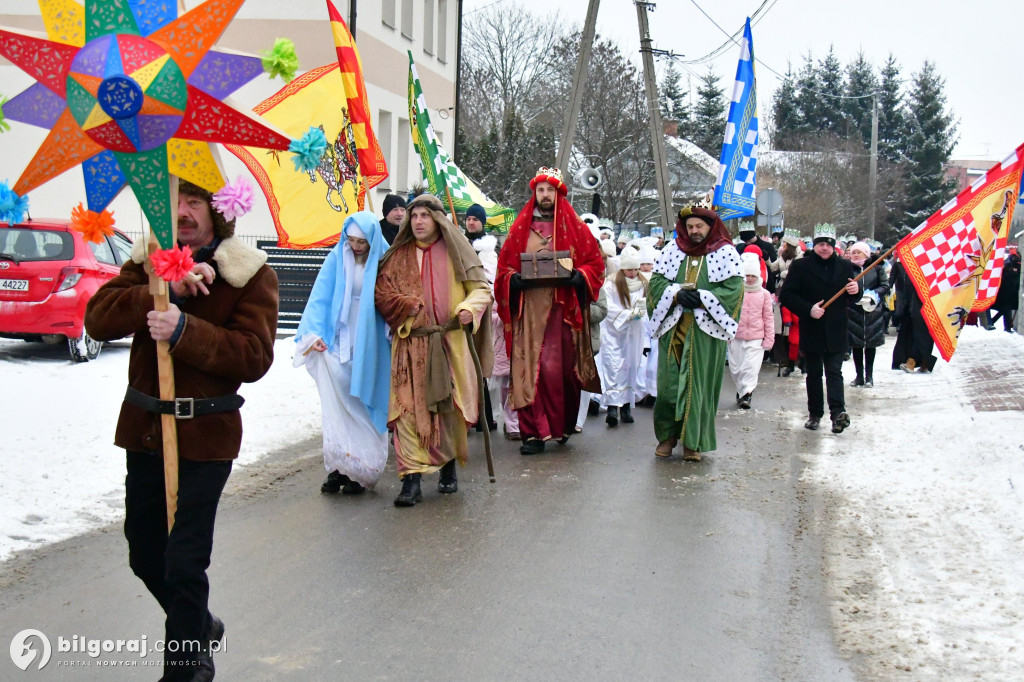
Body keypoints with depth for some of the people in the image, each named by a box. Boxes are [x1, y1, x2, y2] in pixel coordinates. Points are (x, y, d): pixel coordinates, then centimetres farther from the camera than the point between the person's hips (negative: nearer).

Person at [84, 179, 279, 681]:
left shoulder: (250, 274, -7)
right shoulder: (147, 263, 7)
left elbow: (255, 355, -17)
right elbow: (98, 318, -9)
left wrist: (185, 330, -29)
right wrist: (164, 290, -22)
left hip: (206, 435, -5)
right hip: (143, 429, 6)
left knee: (184, 563, -2)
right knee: (145, 554, 18)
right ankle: (199, 627, 43)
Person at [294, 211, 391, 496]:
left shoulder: (384, 261, -1)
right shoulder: (337, 259, 2)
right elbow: (320, 298, -1)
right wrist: (313, 332, -13)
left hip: (370, 347, -1)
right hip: (339, 343, 1)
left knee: (364, 406, 2)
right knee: (338, 406, -5)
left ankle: (360, 470, 8)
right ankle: (338, 467, -2)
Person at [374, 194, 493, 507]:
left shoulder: (456, 250, 8)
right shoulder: (398, 256, 13)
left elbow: (481, 288, 7)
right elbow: (382, 291, 8)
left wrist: (469, 308, -13)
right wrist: (409, 305, -10)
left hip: (451, 342, 0)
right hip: (411, 343, 1)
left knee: (450, 407, 3)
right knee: (409, 409, -9)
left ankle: (449, 467, 23)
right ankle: (411, 479, -11)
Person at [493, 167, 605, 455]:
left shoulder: (575, 228, 9)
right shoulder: (520, 228, 12)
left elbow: (596, 264, 7)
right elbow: (504, 267, 12)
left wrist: (577, 276, -12)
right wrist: (515, 279, -9)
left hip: (564, 309, -1)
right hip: (529, 309, 1)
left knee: (564, 368, -1)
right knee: (529, 366, -6)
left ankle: (564, 426, 16)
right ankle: (533, 431, -4)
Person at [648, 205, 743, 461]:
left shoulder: (725, 253, 2)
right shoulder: (672, 249, 10)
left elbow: (734, 287, -6)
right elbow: (656, 280, 5)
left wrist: (701, 298, -15)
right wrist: (677, 293, -12)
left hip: (705, 331, -2)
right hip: (673, 328, 2)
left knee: (699, 384, 0)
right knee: (669, 382, 1)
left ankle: (694, 440, 8)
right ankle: (668, 435, 15)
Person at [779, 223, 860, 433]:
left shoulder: (844, 266, 9)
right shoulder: (800, 266, -1)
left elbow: (852, 297, 15)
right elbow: (786, 295, -6)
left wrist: (856, 290, -9)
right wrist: (808, 309, -18)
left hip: (836, 331, 1)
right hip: (812, 330, -1)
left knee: (834, 372, -5)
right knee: (813, 374, 9)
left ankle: (838, 411, -15)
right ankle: (815, 414, 17)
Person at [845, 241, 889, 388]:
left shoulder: (876, 267, 1)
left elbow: (885, 286, 0)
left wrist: (873, 295, -14)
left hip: (872, 311, 0)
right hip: (854, 311, 0)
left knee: (871, 343, 6)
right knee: (856, 344, 5)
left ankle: (869, 376, 14)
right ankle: (859, 375, 14)